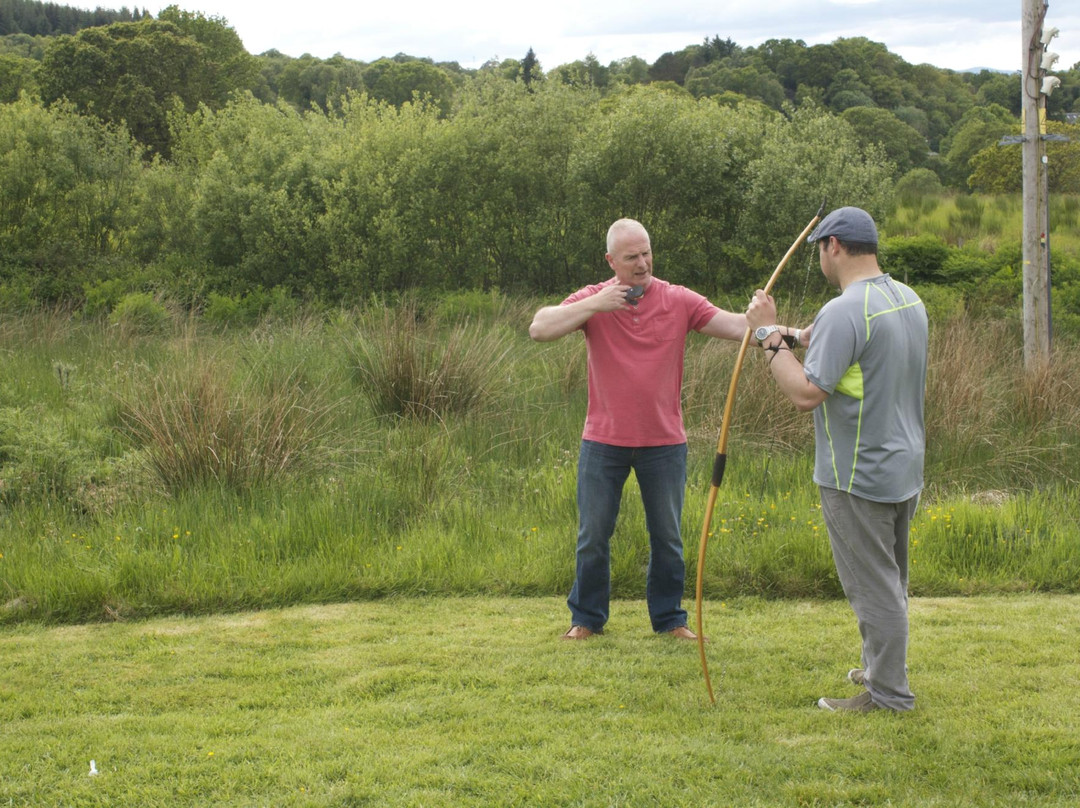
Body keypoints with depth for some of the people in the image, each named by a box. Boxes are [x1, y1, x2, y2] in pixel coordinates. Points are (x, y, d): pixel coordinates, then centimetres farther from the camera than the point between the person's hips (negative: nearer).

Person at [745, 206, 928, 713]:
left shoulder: (844, 313, -23)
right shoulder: (910, 301, 7)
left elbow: (806, 393, -26)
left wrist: (768, 335, -16)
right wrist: (808, 340, 19)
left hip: (858, 477, -9)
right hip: (904, 467, 9)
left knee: (872, 586, 0)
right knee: (889, 581, 21)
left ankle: (888, 694, 7)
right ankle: (882, 669, 35)